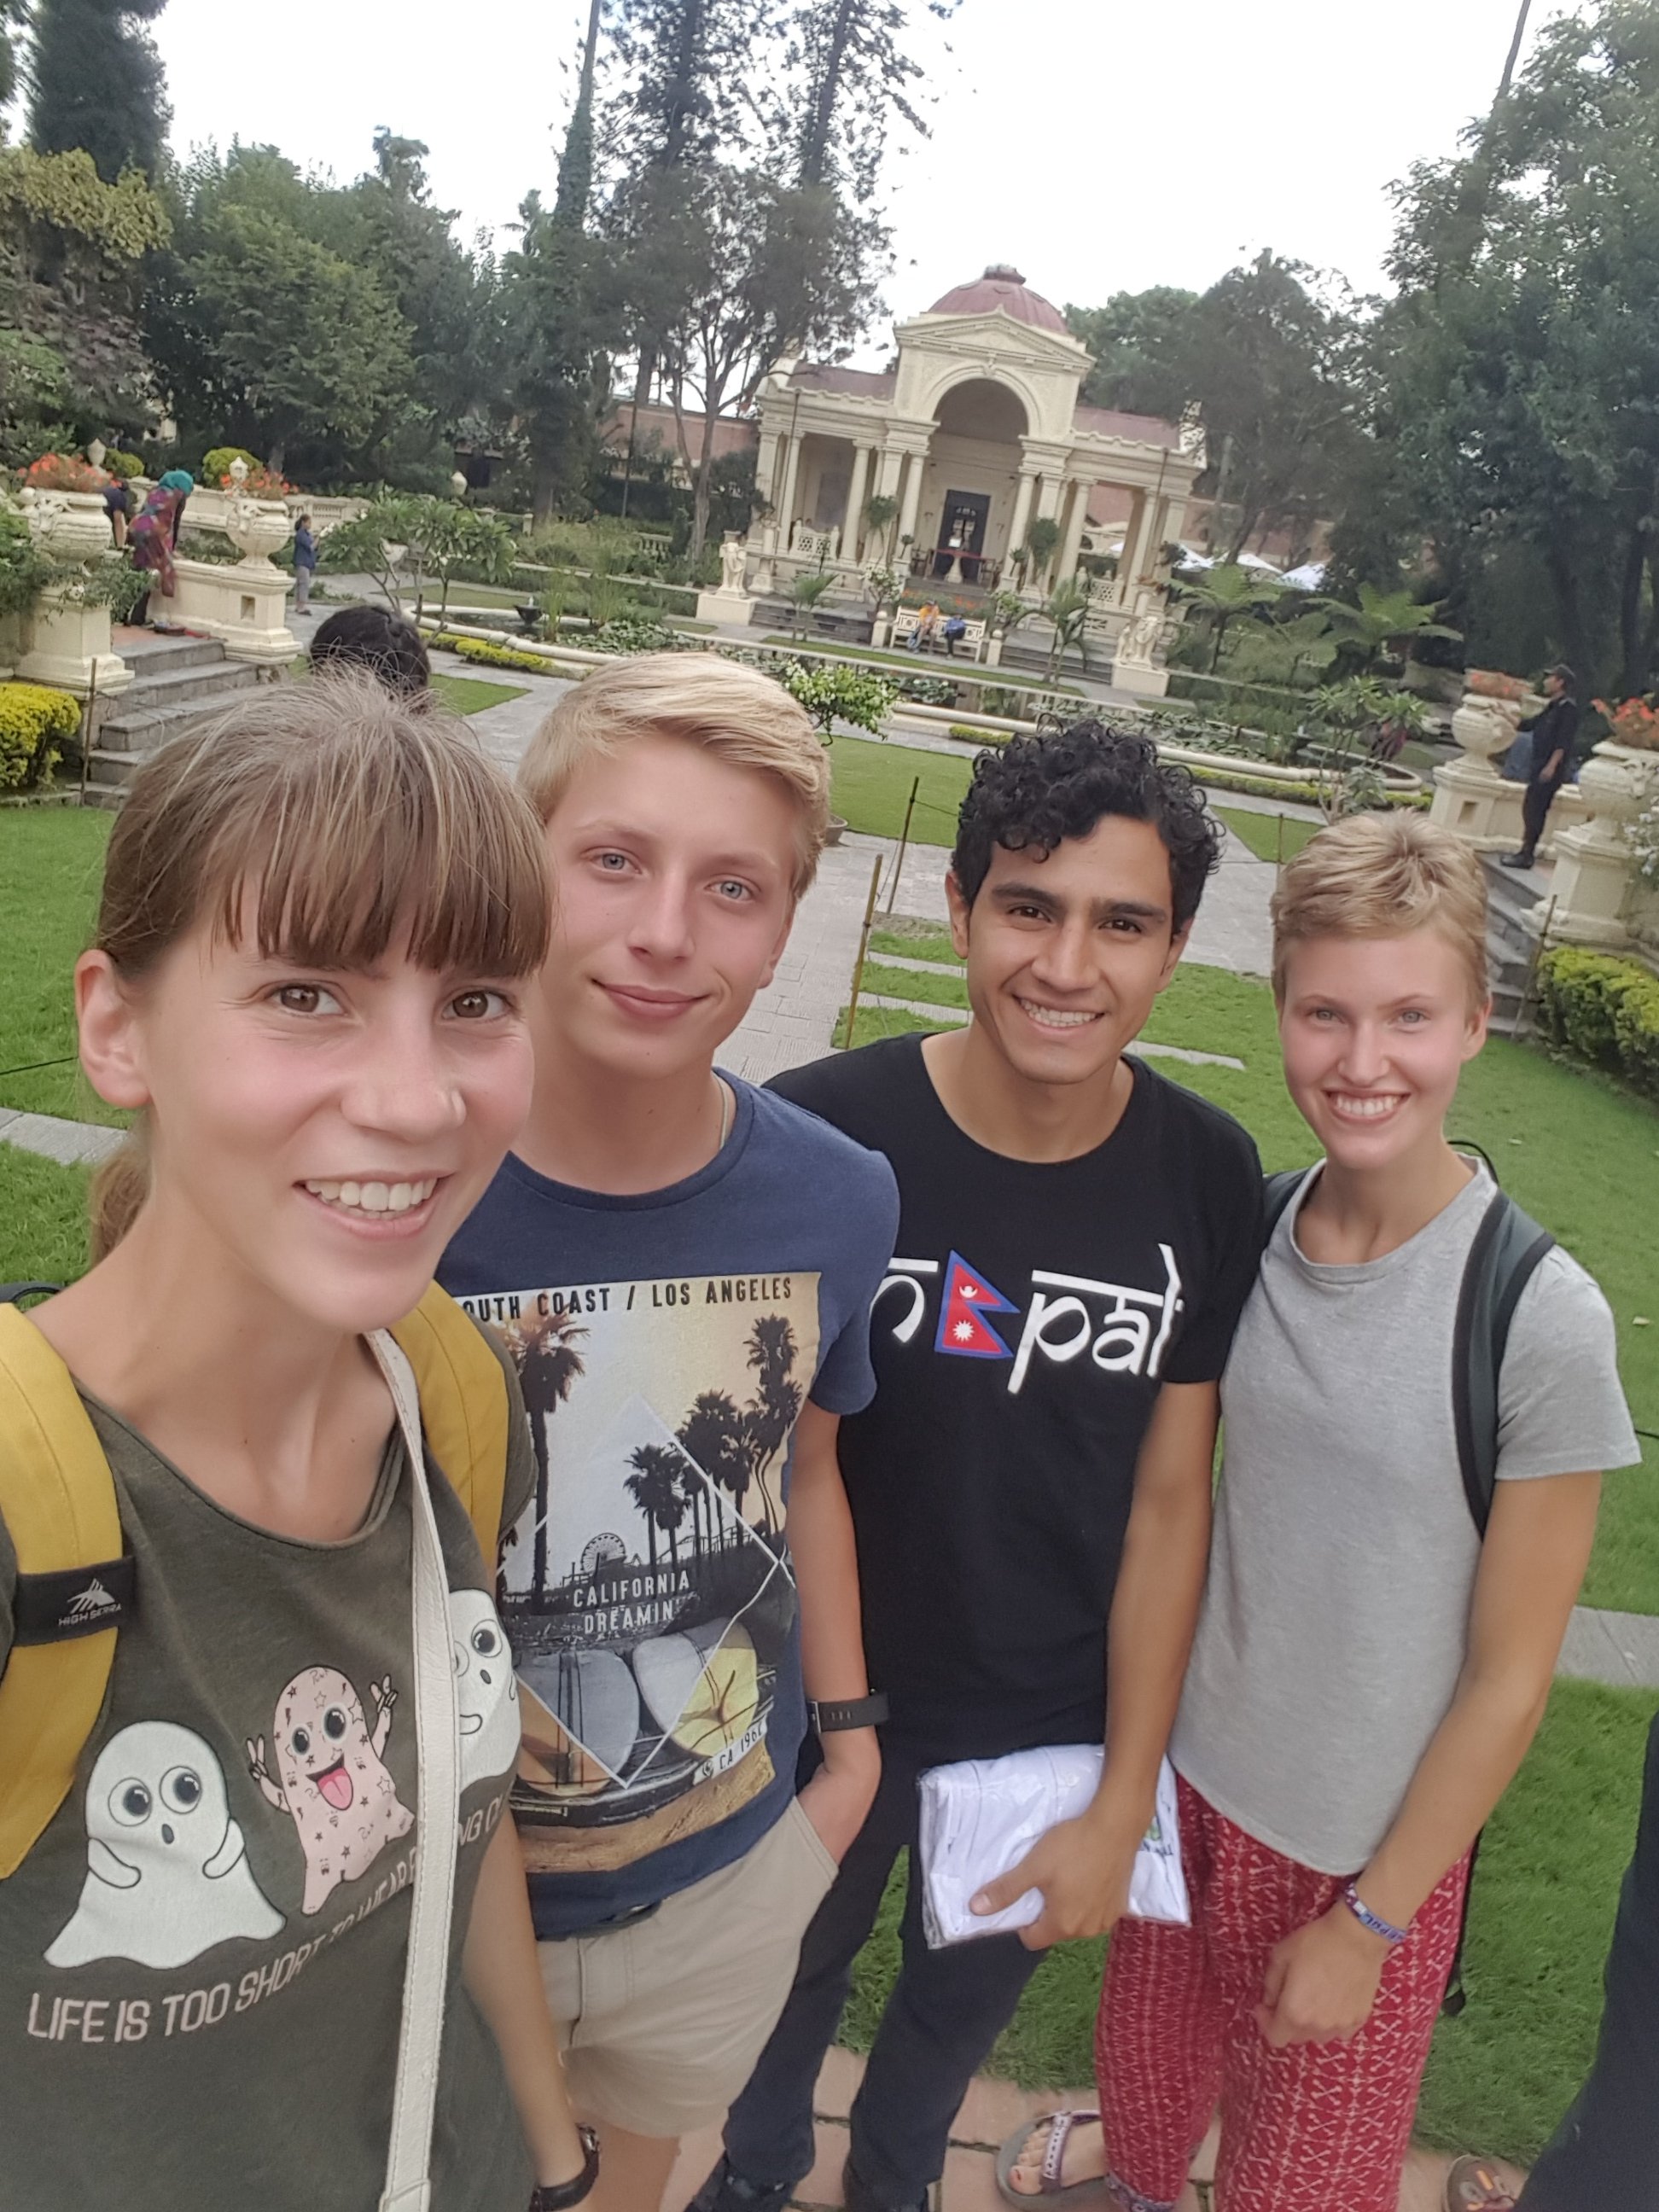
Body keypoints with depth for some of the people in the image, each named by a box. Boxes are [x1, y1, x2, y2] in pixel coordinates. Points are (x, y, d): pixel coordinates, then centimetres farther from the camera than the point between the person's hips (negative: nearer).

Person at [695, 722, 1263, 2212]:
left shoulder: (1209, 1178, -16)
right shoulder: (821, 1135, -25)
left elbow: (1170, 1500, -9)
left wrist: (1123, 1808, -4)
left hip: (1057, 1730, 2)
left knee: (963, 1999, 28)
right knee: (792, 1974, 27)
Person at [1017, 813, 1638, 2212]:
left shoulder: (1540, 1320, -23)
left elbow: (1510, 1677, -16)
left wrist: (1372, 1922, -9)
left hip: (1365, 1848, -4)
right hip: (1185, 1779, 4)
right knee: (1149, 2066, 28)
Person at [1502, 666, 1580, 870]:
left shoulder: (1568, 707, -11)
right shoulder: (1552, 707, 17)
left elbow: (1564, 741, -19)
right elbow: (1529, 725, 26)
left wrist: (1552, 766, -26)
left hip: (1551, 768, -9)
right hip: (1540, 765, 9)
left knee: (1534, 809, -10)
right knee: (1532, 809, 11)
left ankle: (1527, 855, -9)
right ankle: (1526, 851, 17)